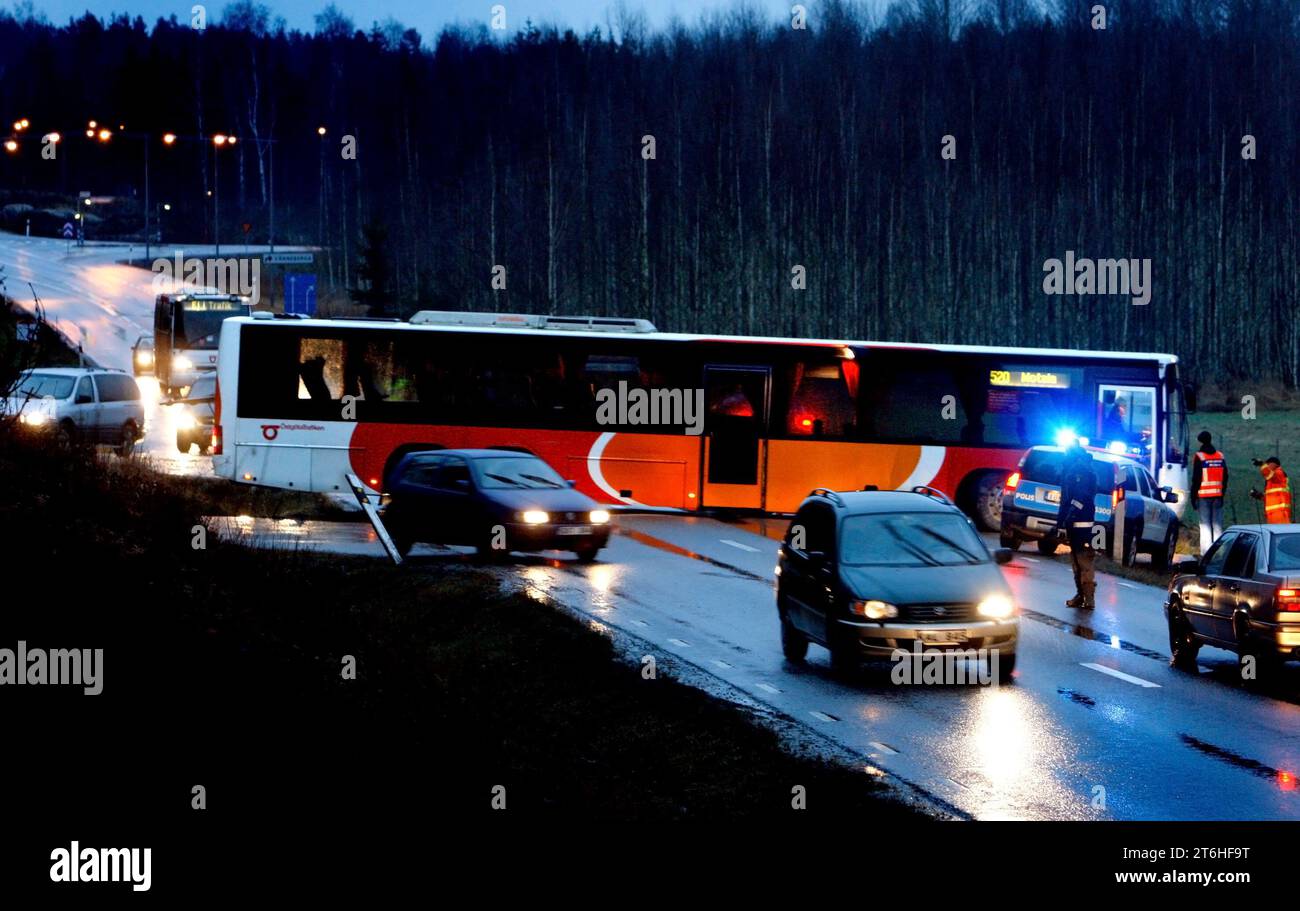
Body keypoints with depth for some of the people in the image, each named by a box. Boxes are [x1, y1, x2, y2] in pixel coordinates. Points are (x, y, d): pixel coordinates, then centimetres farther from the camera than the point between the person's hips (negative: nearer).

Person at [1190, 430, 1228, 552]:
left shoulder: (1199, 457, -6)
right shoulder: (1220, 456, 10)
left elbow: (1196, 478, -8)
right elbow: (1225, 477, 13)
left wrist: (1193, 496, -2)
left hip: (1203, 495, -4)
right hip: (1218, 495, 4)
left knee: (1205, 524, -4)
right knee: (1217, 524, 7)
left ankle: (1206, 552, -8)